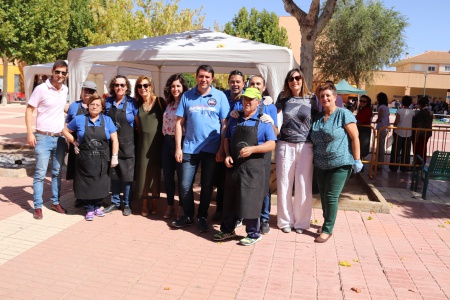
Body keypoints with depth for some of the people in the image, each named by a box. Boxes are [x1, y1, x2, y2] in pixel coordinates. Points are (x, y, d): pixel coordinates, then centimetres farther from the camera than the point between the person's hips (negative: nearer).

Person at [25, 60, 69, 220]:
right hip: (43, 137, -5)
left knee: (57, 173, 12)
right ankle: (38, 207, 8)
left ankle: (55, 202, 24)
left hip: (60, 137, 5)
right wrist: (30, 133, -14)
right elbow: (29, 110, -8)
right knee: (40, 173, -1)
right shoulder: (41, 89, -11)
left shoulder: (65, 90, 5)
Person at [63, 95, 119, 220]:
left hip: (102, 160, 1)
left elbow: (114, 139, 0)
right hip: (85, 159, 0)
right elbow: (65, 131, 12)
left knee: (100, 183, 8)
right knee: (86, 184, 5)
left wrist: (114, 156, -7)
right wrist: (75, 143, 2)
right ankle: (89, 209, 18)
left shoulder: (107, 120, 2)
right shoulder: (79, 119, 2)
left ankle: (97, 206, 26)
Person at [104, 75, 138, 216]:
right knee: (113, 174, 12)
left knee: (127, 175, 3)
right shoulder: (107, 102, 5)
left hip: (127, 145, -3)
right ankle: (115, 202, 25)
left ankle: (126, 204, 17)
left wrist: (135, 140, -6)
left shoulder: (132, 103, -4)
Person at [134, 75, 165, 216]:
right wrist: (141, 135, 3)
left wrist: (165, 139, -8)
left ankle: (154, 203, 17)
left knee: (156, 173, 5)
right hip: (143, 142, 3)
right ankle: (144, 204, 15)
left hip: (157, 142, -3)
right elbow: (137, 124, 15)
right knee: (143, 172, 4)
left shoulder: (159, 101, -3)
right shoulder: (137, 104, 8)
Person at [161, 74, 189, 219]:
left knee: (182, 177, 3)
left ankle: (182, 208, 18)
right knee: (167, 176, 12)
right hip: (167, 142, 6)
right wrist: (166, 137, 12)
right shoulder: (168, 104, 12)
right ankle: (170, 205, 26)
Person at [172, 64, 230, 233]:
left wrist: (221, 150, -7)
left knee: (207, 186, 10)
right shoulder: (187, 96, 3)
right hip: (189, 148, 1)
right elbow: (179, 122, 4)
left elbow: (225, 124, -2)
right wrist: (178, 147, -2)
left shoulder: (220, 96, -1)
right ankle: (187, 215, 25)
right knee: (185, 185, 4)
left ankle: (202, 217, 26)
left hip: (212, 149, -1)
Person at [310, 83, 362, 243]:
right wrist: (313, 158, 14)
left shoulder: (344, 114, -8)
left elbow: (355, 138, -10)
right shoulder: (318, 117, 11)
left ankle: (328, 230, 8)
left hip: (340, 164, -6)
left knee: (331, 197, -4)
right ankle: (327, 223, 33)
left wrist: (357, 160, -13)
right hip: (320, 164, 6)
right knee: (323, 196, 14)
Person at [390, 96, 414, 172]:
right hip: (408, 133, 3)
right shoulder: (412, 112, 0)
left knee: (396, 150, 6)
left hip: (399, 132, -3)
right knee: (406, 151, 9)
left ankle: (394, 167, 8)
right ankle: (405, 168, 12)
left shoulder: (400, 110, -10)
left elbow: (396, 121, -12)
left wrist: (393, 128, 2)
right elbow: (413, 122, 2)